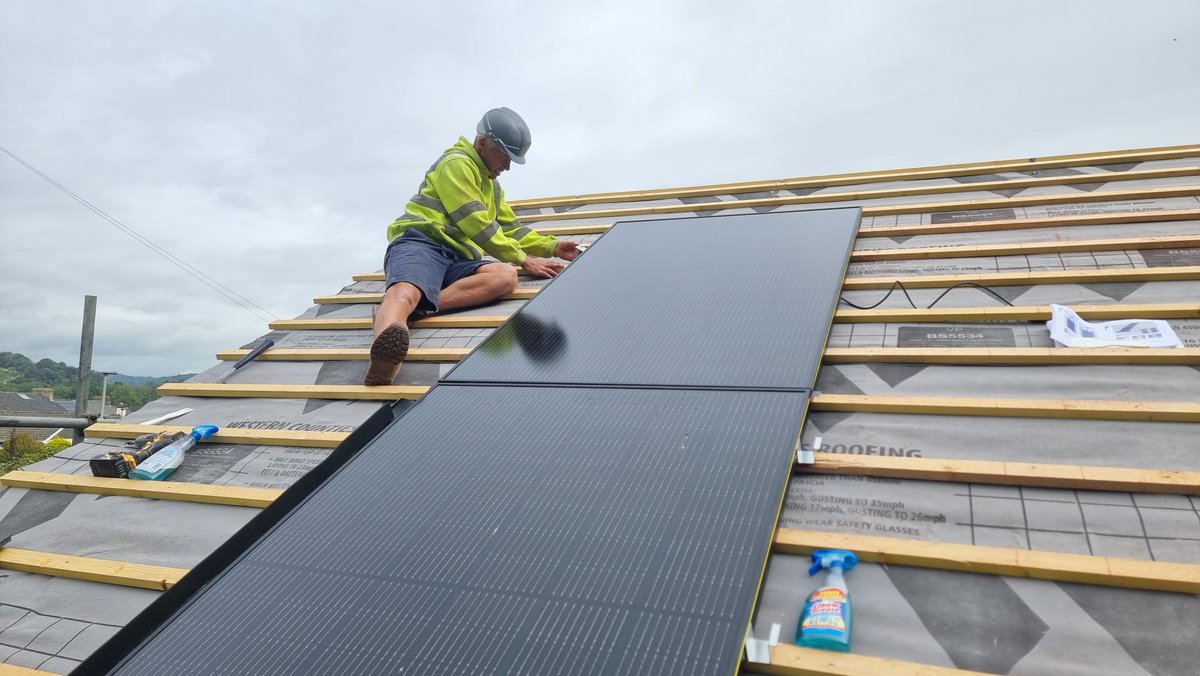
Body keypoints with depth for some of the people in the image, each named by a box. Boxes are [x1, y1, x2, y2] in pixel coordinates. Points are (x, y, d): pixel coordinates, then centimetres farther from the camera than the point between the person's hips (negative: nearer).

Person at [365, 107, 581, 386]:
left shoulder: (491, 186, 31)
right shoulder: (457, 163, 1)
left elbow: (512, 229, 40)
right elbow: (478, 226, -6)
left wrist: (551, 246, 26)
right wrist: (523, 260, -1)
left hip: (455, 258, 7)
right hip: (420, 243, -7)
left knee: (506, 277, -25)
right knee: (404, 294, -39)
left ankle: (415, 305, -38)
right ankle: (386, 350, -70)